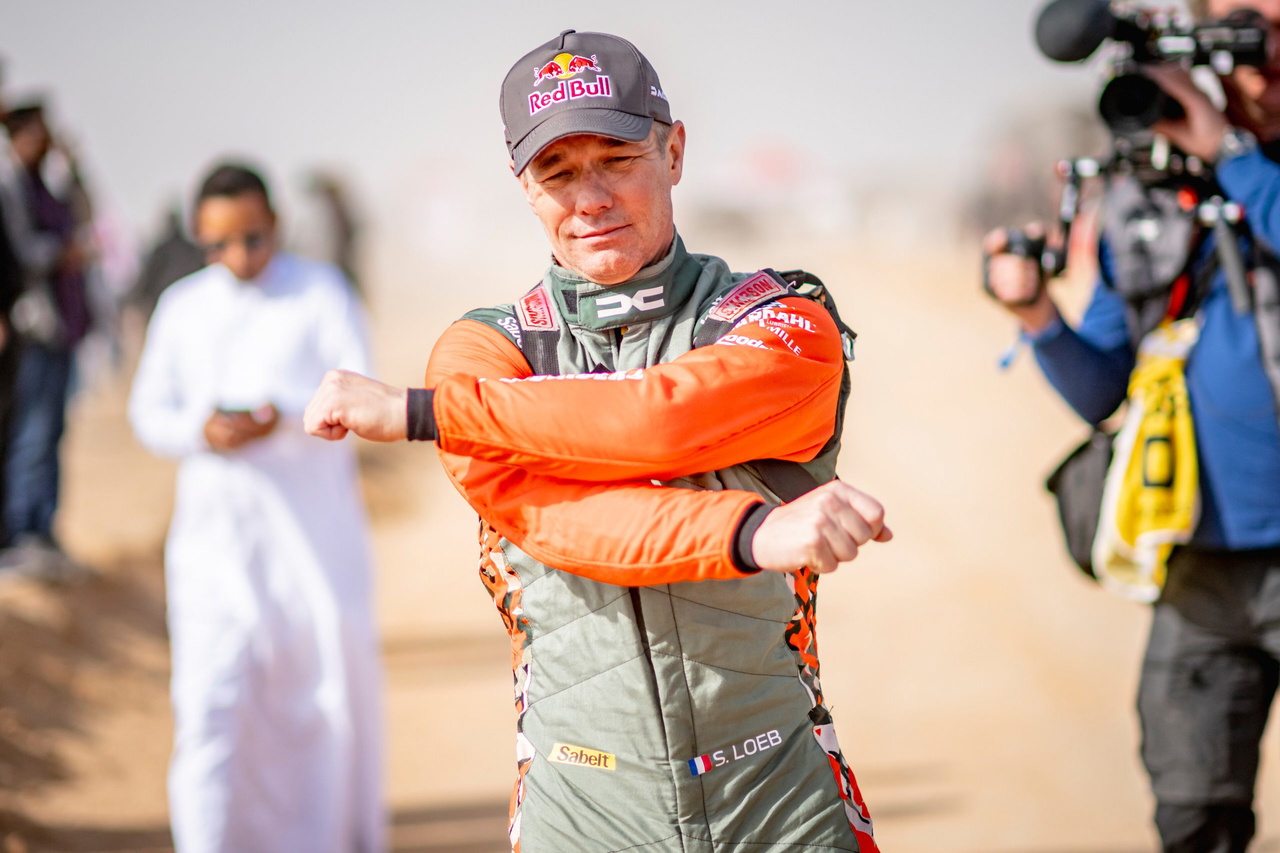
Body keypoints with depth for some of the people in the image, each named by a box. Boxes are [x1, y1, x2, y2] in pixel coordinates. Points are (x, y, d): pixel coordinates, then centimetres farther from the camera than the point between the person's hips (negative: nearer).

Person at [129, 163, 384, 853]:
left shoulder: (321, 293, 2)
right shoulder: (182, 307, 11)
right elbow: (148, 410, 12)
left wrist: (285, 418, -24)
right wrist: (200, 430, -10)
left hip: (314, 529, -1)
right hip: (214, 530, 1)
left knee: (327, 689, 6)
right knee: (209, 701, -9)